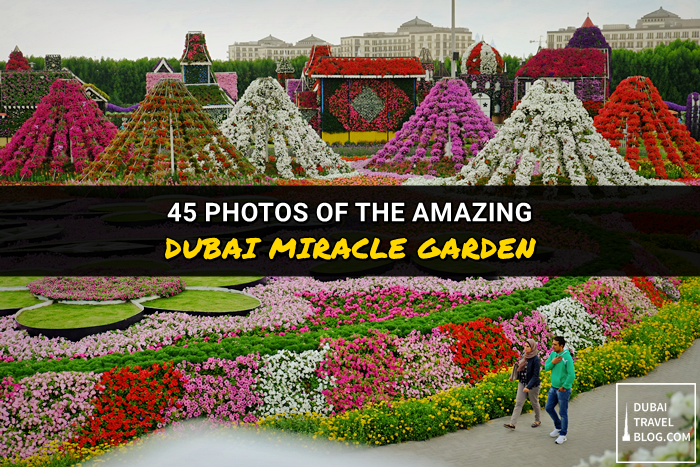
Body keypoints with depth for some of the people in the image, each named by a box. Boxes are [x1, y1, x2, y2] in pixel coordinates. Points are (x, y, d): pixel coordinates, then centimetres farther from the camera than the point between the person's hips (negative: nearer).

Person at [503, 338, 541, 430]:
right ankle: (512, 424, -3)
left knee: (534, 403, 14)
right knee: (518, 403, 1)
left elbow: (535, 375, -22)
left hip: (532, 385, -6)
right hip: (522, 383, 6)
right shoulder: (524, 354, 0)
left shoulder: (536, 359, -21)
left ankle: (537, 420, 36)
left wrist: (528, 387, -28)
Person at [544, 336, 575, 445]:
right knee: (548, 408, 16)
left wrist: (564, 387, -16)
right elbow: (546, 368, 4)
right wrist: (552, 362, -16)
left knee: (563, 413, 2)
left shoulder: (567, 358, -21)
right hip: (553, 387, 8)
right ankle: (558, 427, 35)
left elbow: (571, 375, -22)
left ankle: (563, 435, 14)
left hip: (563, 389, -8)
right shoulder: (553, 354, 1)